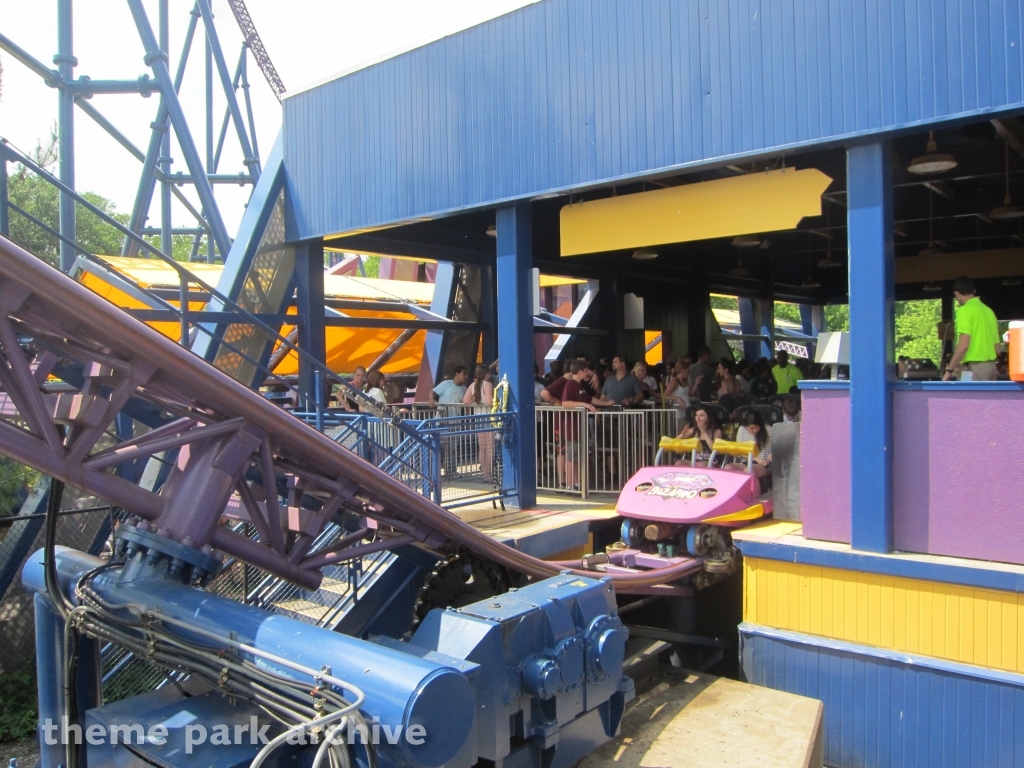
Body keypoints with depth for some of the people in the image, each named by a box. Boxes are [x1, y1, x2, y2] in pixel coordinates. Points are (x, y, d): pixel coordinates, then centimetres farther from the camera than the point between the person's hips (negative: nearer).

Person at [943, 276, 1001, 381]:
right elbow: (997, 349, 16)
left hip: (973, 369, -8)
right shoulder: (989, 311, 15)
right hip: (991, 367, 8)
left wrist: (949, 369, -12)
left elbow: (964, 345, -18)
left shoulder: (965, 310, -8)